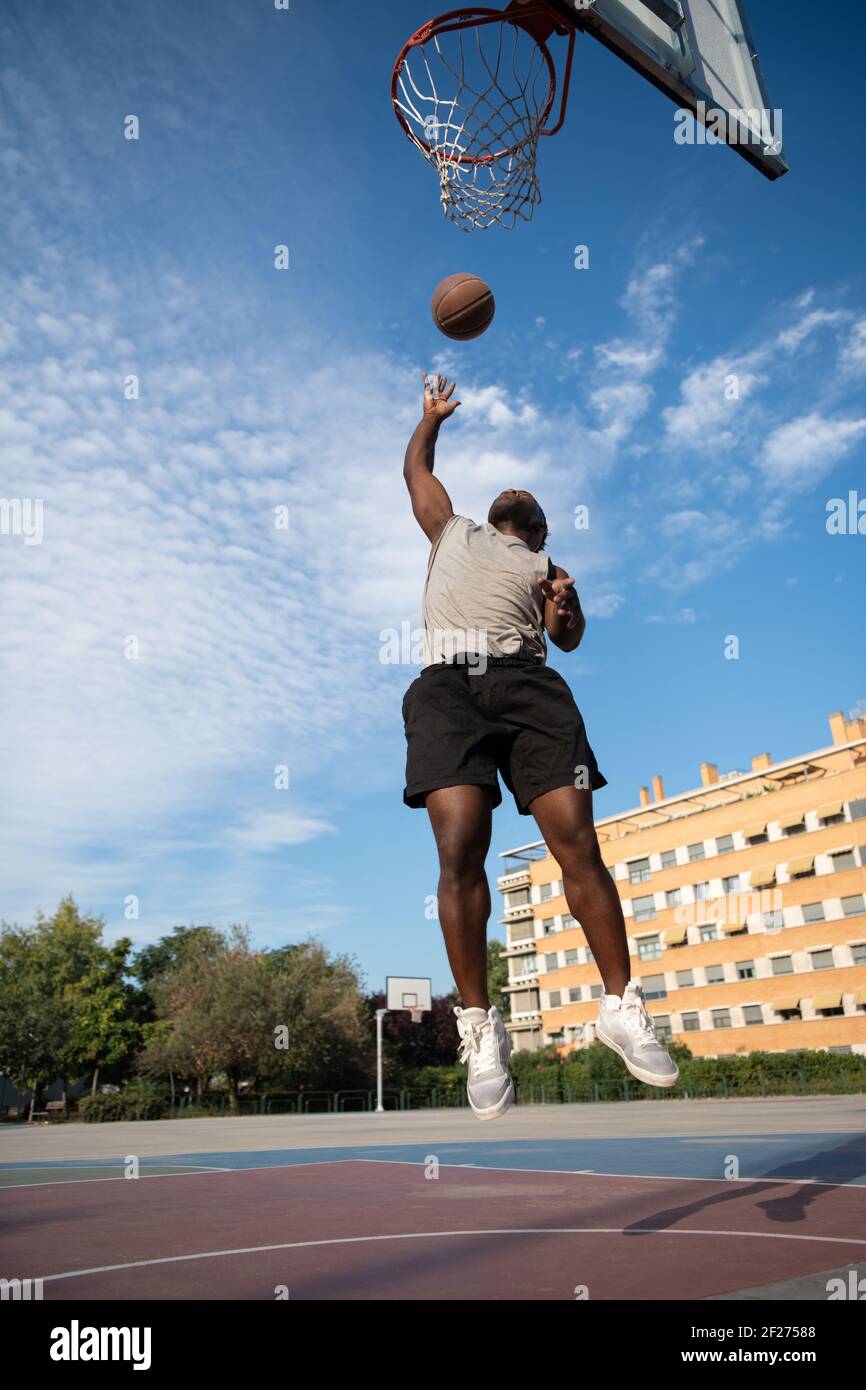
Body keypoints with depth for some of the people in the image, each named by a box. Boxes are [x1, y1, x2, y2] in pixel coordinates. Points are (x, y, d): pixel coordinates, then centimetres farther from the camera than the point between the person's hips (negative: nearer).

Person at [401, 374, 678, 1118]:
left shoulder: (546, 568, 31)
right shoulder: (452, 531, 35)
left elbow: (570, 638, 16)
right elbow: (417, 468, 45)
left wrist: (563, 610, -5)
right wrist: (435, 413, 58)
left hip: (528, 681, 1)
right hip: (448, 681, 0)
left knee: (577, 841, -14)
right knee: (460, 849, -19)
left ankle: (622, 1004, -1)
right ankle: (480, 1025, -10)